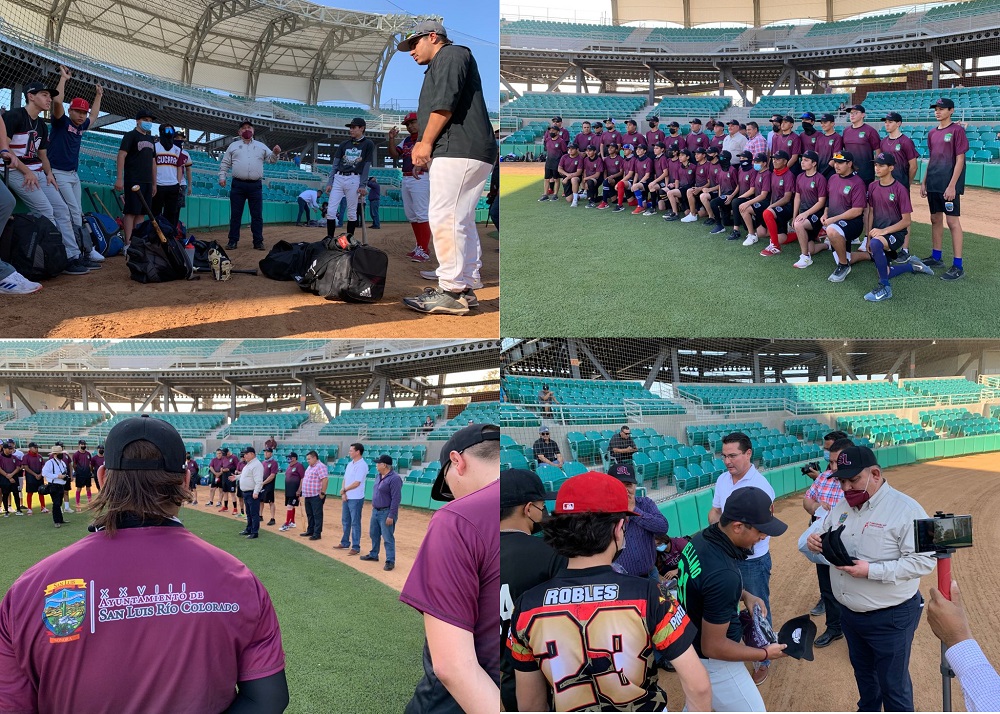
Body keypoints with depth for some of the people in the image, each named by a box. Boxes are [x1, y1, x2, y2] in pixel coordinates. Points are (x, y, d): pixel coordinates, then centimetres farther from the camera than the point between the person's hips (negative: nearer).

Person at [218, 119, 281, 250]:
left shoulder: (261, 146, 15)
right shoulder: (233, 146, 13)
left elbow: (271, 159, 9)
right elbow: (225, 163, 12)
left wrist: (275, 153, -12)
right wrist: (222, 177, -1)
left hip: (255, 185, 1)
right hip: (238, 185, 0)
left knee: (257, 215, 0)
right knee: (235, 214, 1)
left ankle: (258, 242, 4)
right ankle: (233, 241, 4)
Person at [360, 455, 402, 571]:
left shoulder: (394, 478, -21)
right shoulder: (380, 476, 8)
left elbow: (396, 499, -23)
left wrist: (391, 516, -23)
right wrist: (373, 505, 19)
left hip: (386, 512, -9)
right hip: (376, 511, 9)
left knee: (388, 538, -5)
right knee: (374, 535, 21)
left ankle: (390, 561, 1)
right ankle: (373, 555, 37)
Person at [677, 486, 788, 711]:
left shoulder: (700, 539, -10)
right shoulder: (723, 575, -37)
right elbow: (713, 647, -28)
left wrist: (744, 595, 1)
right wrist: (765, 654, -16)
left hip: (690, 646, 9)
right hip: (712, 661, -9)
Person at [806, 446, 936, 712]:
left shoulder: (905, 509, -19)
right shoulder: (842, 507, 4)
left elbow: (924, 561, -24)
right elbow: (829, 542, 15)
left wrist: (872, 571, -30)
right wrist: (817, 545, -11)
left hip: (890, 618, -7)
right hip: (850, 613, 7)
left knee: (893, 685, 7)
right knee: (863, 674, 25)